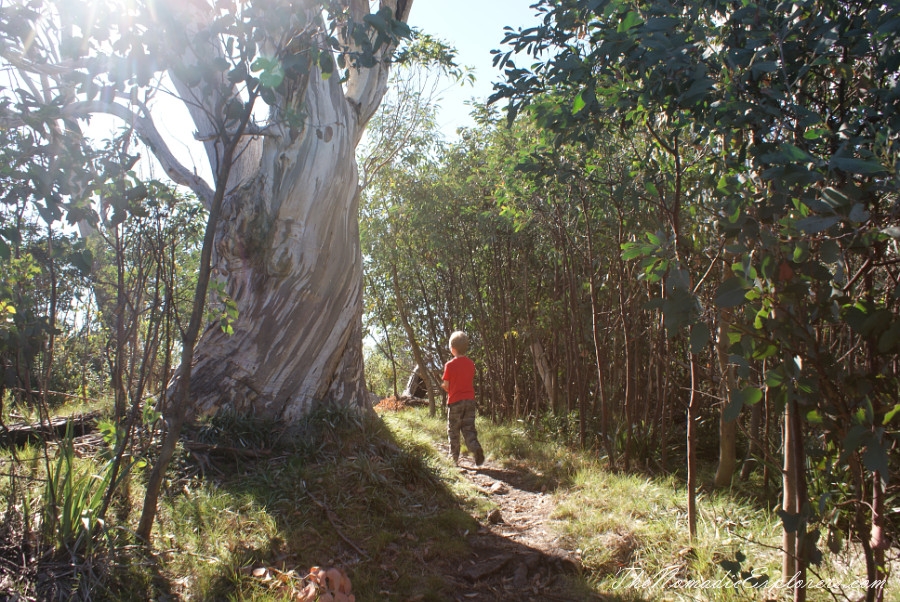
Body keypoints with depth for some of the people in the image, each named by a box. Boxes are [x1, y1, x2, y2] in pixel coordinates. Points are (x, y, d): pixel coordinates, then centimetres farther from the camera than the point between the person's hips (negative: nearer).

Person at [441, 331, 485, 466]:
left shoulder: (450, 365, -10)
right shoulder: (471, 364, 4)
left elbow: (446, 386, -7)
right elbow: (471, 382, 11)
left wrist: (443, 386, 15)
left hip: (455, 401, -4)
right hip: (470, 400, 4)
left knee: (453, 430, 9)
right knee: (469, 428, 7)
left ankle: (454, 456, 14)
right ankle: (475, 447, -17)